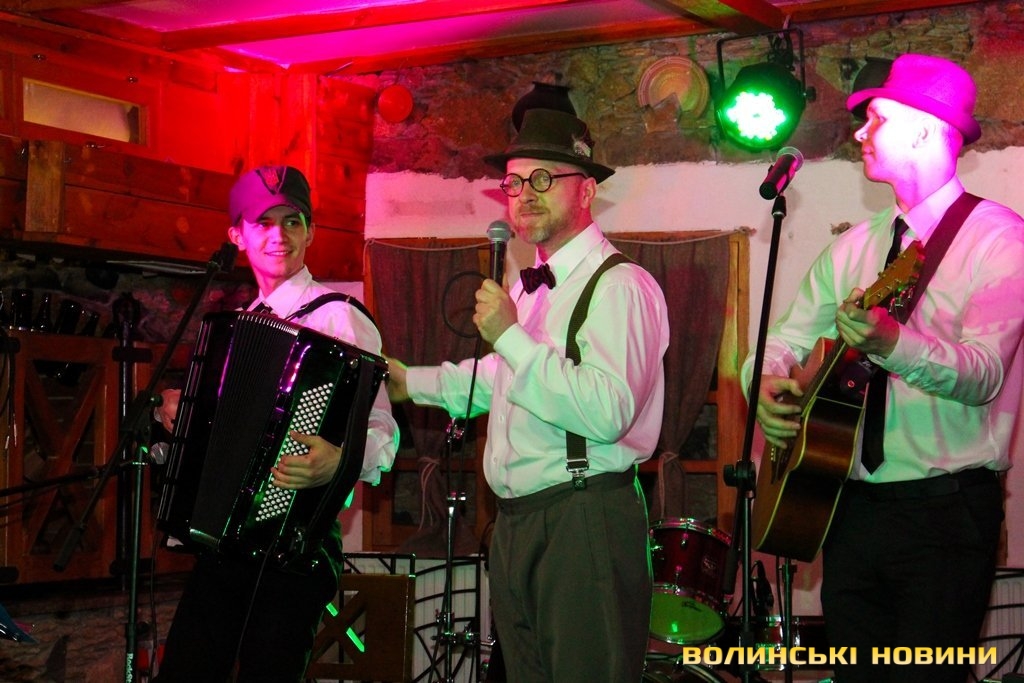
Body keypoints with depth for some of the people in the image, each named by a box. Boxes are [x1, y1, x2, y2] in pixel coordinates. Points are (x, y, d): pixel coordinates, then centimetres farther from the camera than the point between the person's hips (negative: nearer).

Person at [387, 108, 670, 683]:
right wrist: (411, 383, 34)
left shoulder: (618, 286, -13)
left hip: (585, 523, -9)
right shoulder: (530, 287, 17)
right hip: (516, 522, 9)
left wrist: (510, 336, -24)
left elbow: (608, 413, -27)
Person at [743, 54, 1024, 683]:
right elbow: (787, 340, 10)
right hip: (854, 505, 6)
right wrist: (768, 383, -12)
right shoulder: (853, 248, 12)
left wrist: (893, 344, -37)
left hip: (946, 511, -6)